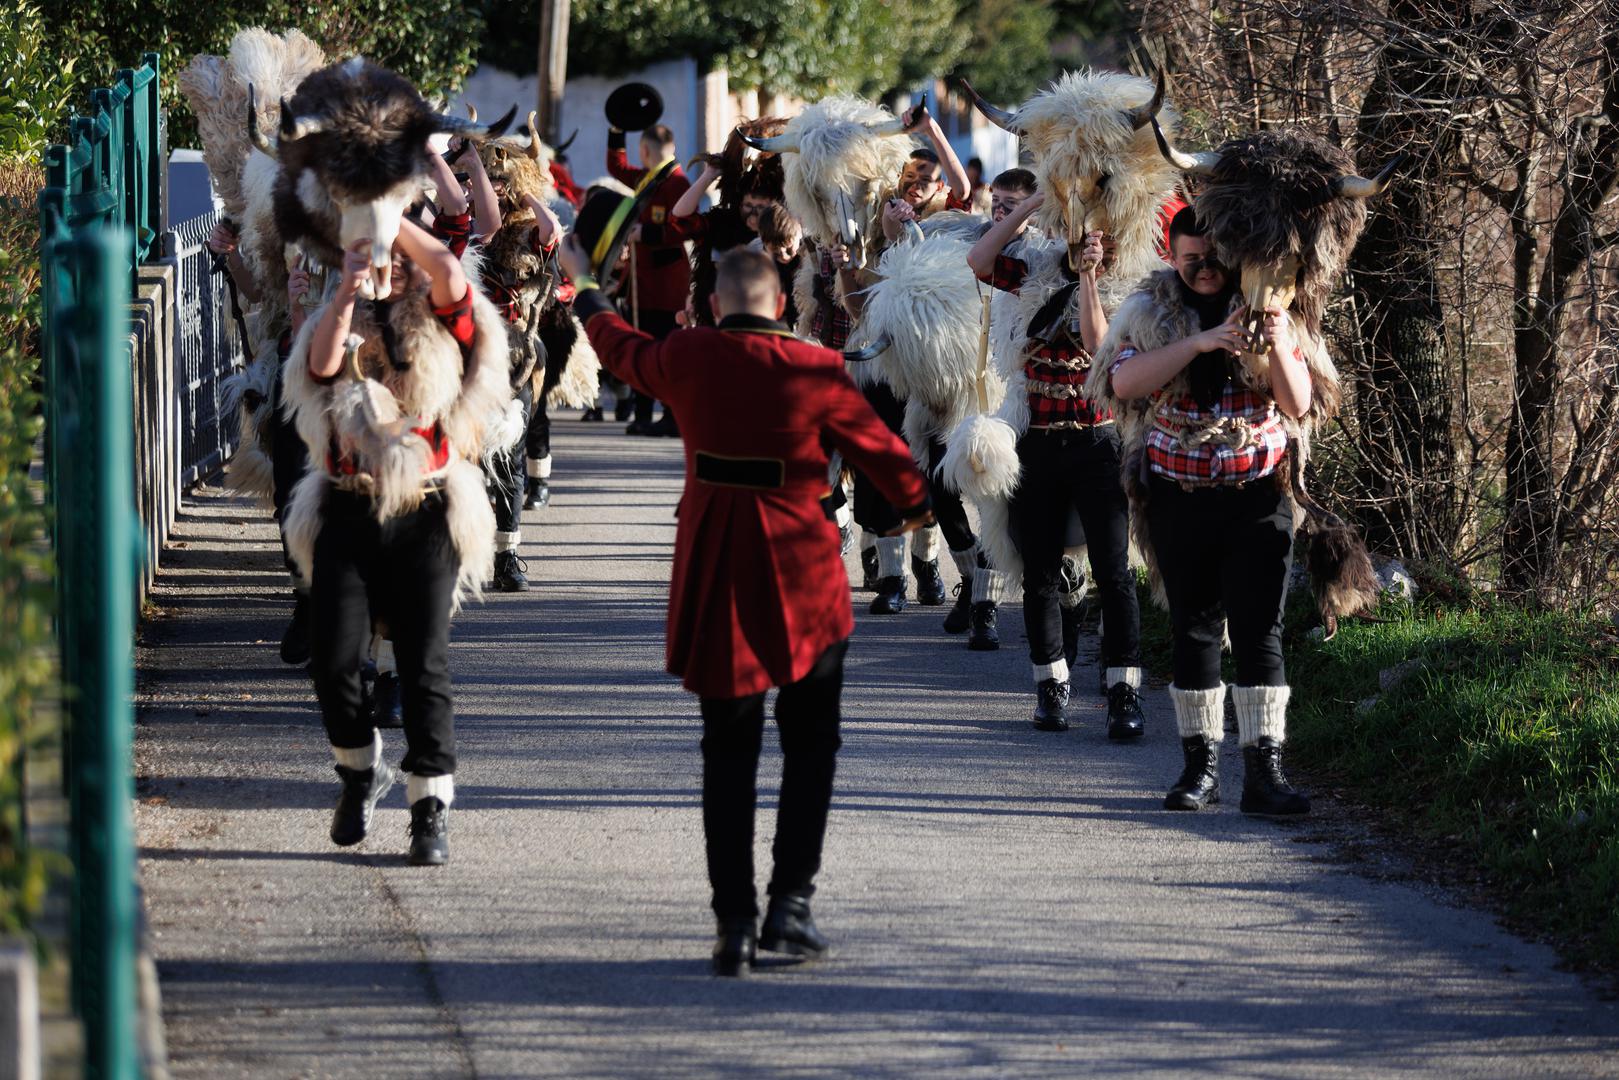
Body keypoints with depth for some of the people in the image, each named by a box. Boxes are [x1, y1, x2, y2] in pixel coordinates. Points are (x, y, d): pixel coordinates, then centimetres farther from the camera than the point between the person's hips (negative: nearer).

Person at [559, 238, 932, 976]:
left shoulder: (686, 359, -3)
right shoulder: (814, 369, -9)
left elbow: (621, 349, 19)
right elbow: (875, 444, 5)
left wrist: (584, 288, 39)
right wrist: (916, 504, 26)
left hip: (714, 575, 2)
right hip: (801, 571, -2)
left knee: (728, 750, 8)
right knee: (810, 743, 11)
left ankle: (735, 922, 4)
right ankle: (790, 902, 2)